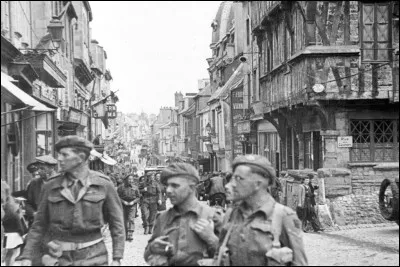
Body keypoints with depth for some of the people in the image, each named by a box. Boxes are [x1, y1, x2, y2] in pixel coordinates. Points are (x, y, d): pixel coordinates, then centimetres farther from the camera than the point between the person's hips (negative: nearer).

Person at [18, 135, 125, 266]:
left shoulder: (103, 184, -2)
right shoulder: (51, 186, 3)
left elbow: (116, 222, 1)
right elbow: (39, 224, 9)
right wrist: (26, 256, 3)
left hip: (92, 255, -1)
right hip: (59, 256, 1)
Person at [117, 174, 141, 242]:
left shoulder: (135, 187, 3)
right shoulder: (121, 187, -1)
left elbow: (138, 197, 7)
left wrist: (133, 202, -9)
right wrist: (123, 201, -13)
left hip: (132, 205, -1)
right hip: (123, 206, 1)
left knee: (131, 219, -15)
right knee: (124, 220, 5)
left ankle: (130, 235, -19)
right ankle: (125, 235, 15)